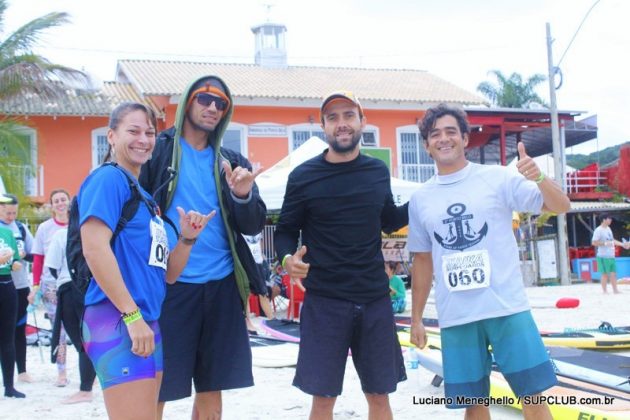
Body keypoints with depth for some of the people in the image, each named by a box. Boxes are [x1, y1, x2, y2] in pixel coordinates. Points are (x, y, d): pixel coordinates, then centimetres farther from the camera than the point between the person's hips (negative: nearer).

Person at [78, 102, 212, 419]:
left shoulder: (145, 195, 19)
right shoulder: (108, 179, -6)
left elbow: (167, 274, 19)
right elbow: (94, 249, -20)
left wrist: (187, 237, 2)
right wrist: (132, 315, -20)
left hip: (148, 323, 10)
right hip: (118, 321, -9)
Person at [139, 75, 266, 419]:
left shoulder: (232, 162, 12)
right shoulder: (157, 150, 1)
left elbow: (253, 226, 7)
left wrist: (243, 195, -14)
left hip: (222, 284, 4)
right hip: (169, 284, -4)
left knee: (211, 389, 12)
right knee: (155, 391, -1)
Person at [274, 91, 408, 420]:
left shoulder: (378, 171, 6)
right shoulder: (303, 176, -5)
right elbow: (285, 230, 2)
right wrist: (287, 258, -19)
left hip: (375, 298, 3)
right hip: (324, 301, -3)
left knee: (379, 393, 10)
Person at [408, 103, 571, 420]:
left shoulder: (497, 177, 0)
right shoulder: (420, 198, 9)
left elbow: (560, 207, -3)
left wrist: (539, 178, -23)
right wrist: (416, 318, 14)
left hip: (507, 308, -2)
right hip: (455, 318, 2)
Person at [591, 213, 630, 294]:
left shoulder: (608, 228, 15)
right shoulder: (598, 230, -13)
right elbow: (594, 242, -17)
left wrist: (623, 244, 22)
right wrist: (605, 243, -22)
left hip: (611, 255, 8)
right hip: (603, 256, -8)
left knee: (613, 273, 10)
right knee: (605, 274, -2)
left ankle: (615, 290, 16)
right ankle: (605, 291, 5)